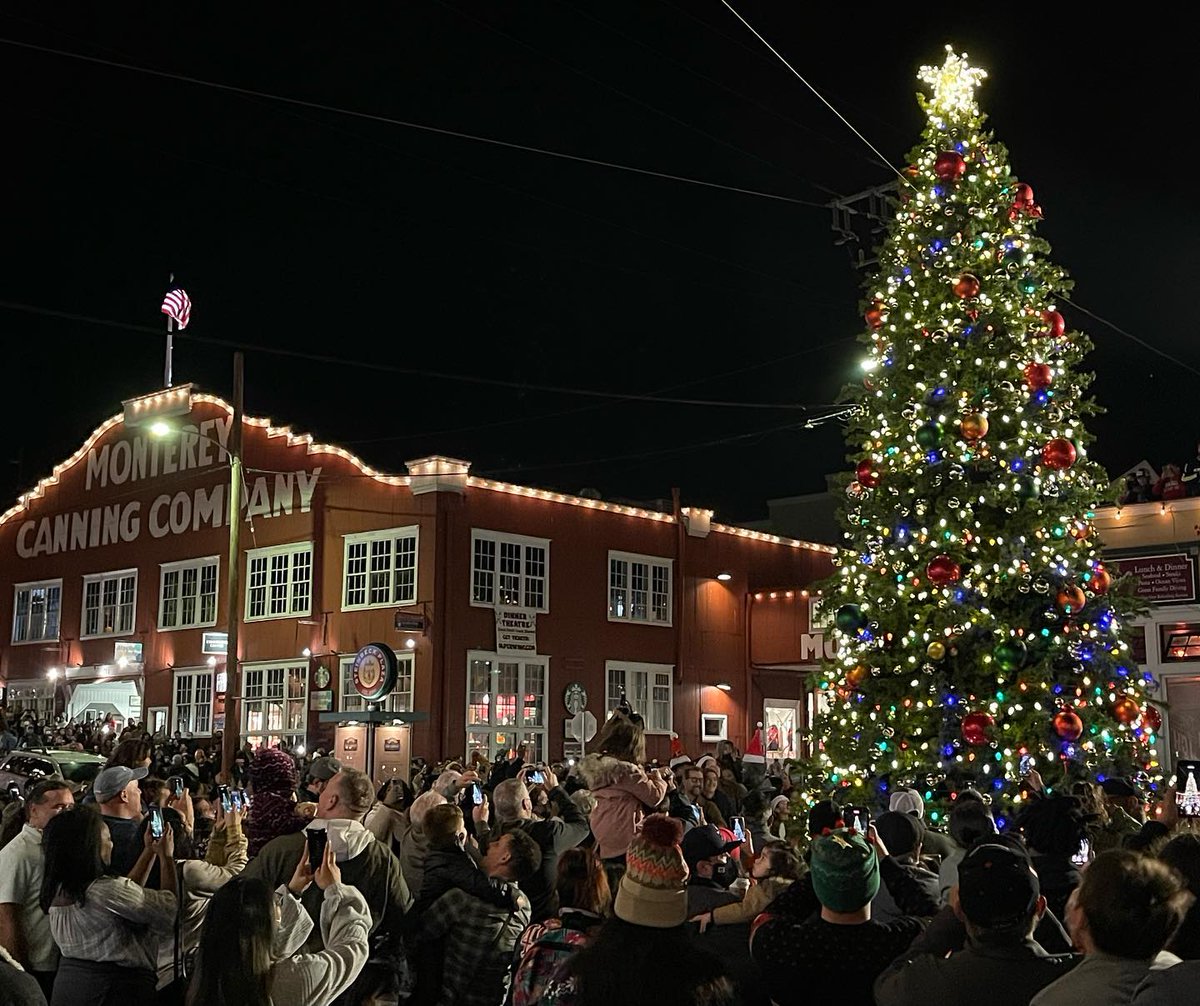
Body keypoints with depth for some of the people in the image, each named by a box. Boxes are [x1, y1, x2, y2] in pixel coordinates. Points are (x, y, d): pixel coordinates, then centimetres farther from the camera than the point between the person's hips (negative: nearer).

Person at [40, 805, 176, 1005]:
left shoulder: (58, 890, 0)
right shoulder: (107, 890, -24)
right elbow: (169, 910, -13)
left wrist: (150, 852, 17)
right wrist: (166, 855, -3)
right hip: (120, 988, -8)